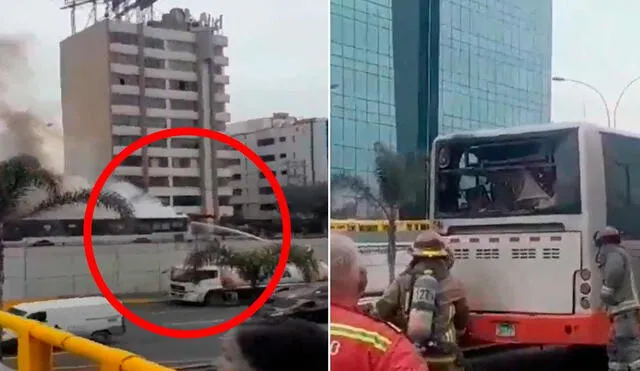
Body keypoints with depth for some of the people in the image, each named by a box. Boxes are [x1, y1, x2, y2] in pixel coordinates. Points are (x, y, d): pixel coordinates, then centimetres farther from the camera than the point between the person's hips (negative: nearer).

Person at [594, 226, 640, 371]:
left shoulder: (613, 253, -7)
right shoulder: (618, 254, 25)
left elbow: (615, 271, -28)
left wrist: (605, 292, -18)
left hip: (624, 310, -11)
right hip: (622, 310, 11)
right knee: (614, 347, 14)